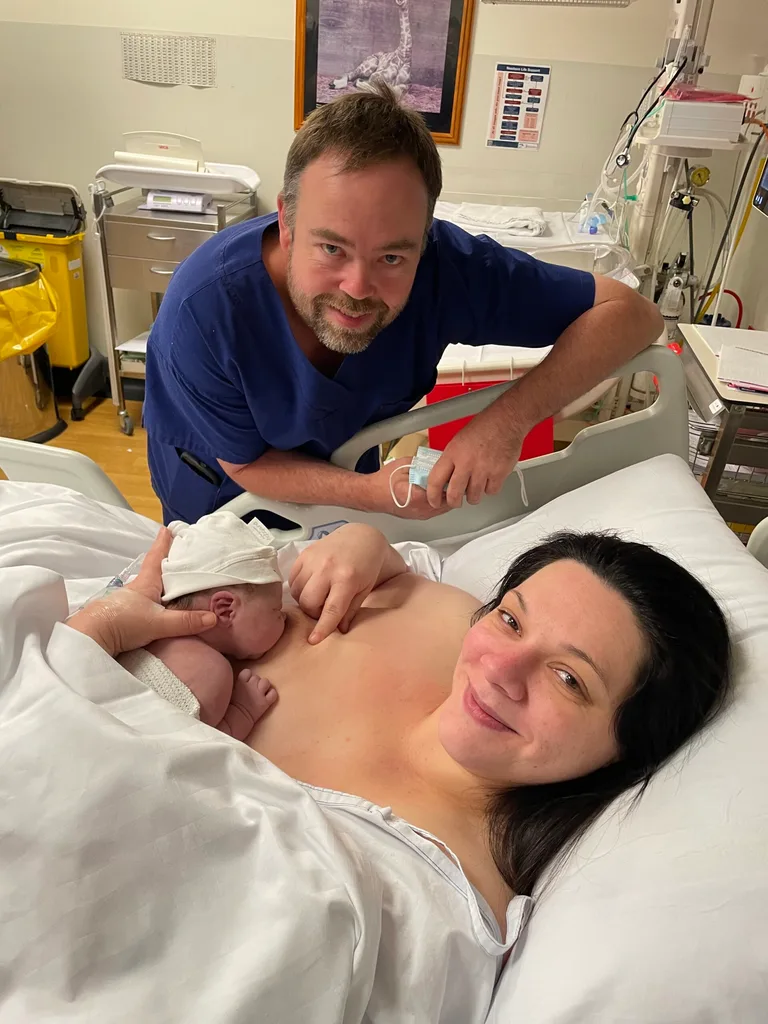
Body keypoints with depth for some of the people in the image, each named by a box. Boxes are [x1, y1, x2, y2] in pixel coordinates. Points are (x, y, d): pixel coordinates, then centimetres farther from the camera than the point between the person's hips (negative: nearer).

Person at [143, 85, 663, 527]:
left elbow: (631, 313, -29)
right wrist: (372, 493, -40)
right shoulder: (202, 311, -40)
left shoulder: (445, 265, -35)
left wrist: (512, 416, -44)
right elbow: (249, 464, -25)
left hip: (343, 460, 2)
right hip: (220, 489, -1)